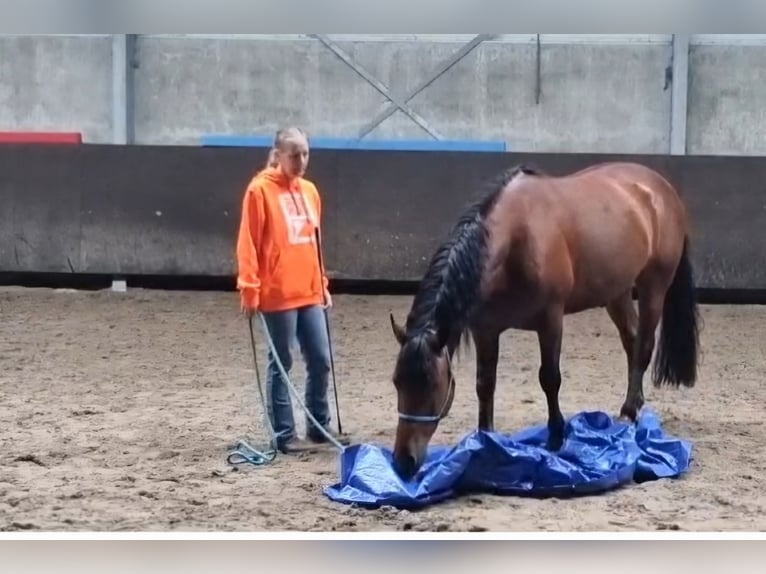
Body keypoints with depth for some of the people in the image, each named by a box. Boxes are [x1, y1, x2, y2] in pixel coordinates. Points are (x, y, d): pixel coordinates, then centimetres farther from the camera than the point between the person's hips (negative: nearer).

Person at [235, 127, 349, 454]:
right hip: (277, 295, -6)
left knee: (320, 360, 8)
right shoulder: (261, 190, -7)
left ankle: (319, 427, 22)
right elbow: (248, 244, -9)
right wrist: (249, 289, -13)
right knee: (281, 364, 2)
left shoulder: (309, 191, 12)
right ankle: (284, 435, 8)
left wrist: (323, 284, 19)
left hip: (310, 293, 6)